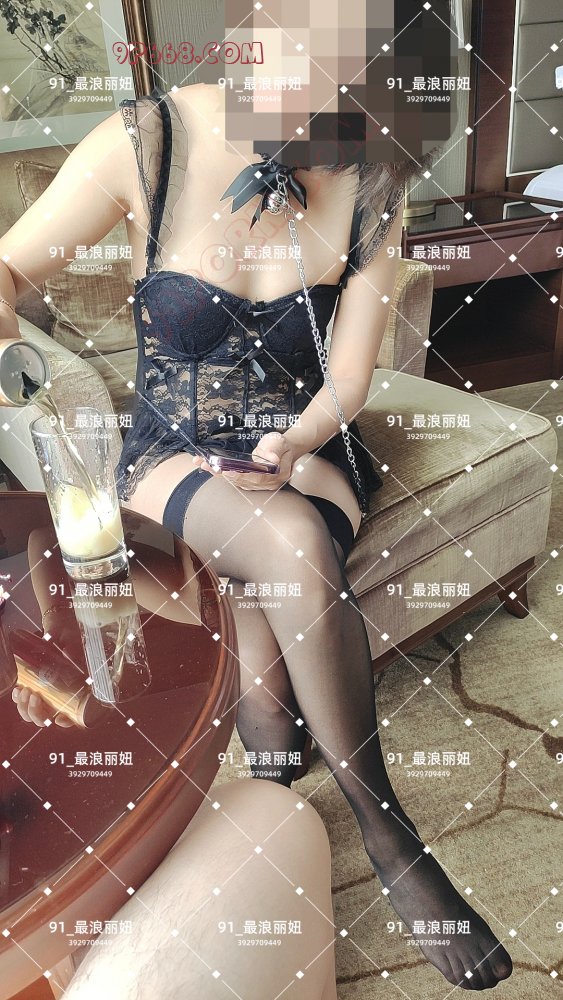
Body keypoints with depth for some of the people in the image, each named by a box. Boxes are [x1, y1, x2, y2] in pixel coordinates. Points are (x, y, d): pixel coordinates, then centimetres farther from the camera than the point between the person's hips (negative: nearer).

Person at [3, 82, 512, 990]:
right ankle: (388, 836, -17)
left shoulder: (367, 186, -4)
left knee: (267, 605, -32)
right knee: (293, 544, -34)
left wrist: (287, 449, -22)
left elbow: (347, 380, -4)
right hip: (174, 452, -2)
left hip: (301, 446, 2)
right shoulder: (146, 145, -11)